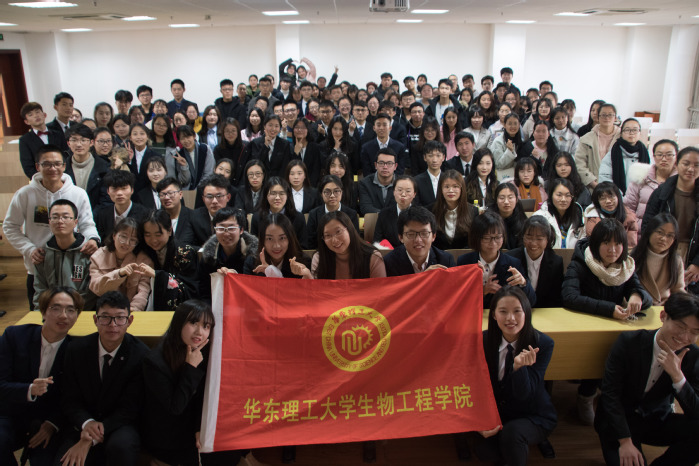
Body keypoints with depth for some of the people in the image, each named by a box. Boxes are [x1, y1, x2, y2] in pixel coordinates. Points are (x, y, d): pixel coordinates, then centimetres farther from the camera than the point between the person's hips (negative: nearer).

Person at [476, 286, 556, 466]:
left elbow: (524, 395, -22)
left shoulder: (542, 344, -19)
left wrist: (519, 366, -41)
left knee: (511, 433, -33)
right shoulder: (484, 340, -12)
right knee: (483, 450, -23)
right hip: (496, 414, 3)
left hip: (534, 416, -2)